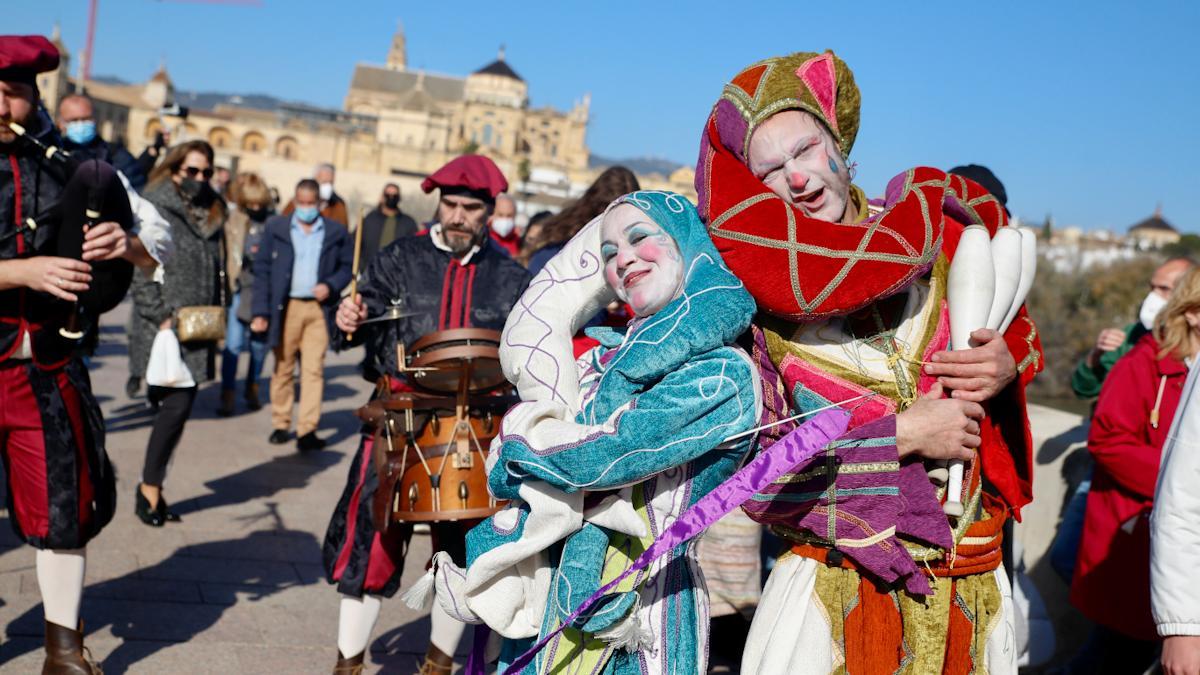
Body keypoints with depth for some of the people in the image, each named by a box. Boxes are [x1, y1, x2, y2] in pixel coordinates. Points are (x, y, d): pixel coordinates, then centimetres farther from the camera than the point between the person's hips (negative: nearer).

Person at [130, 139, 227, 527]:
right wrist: (161, 317, -15)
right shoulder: (155, 210, -4)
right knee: (177, 405, -12)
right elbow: (141, 271, -9)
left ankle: (153, 486, 17)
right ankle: (149, 488, 2)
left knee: (177, 408, 6)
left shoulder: (211, 216, 16)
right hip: (164, 330, -6)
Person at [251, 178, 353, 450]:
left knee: (314, 370, -7)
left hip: (319, 308, -1)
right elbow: (262, 270, 4)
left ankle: (307, 431, -9)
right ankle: (280, 425, 19)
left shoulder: (336, 232, 6)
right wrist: (260, 312, -2)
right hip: (285, 307, 1)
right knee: (283, 368, 8)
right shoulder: (275, 227, 6)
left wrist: (330, 285, -8)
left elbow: (348, 266, 12)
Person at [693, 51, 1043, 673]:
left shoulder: (940, 229, -1)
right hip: (834, 593, -3)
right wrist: (899, 434, -19)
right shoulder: (754, 300, -9)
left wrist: (1011, 360, -6)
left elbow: (1019, 327, 17)